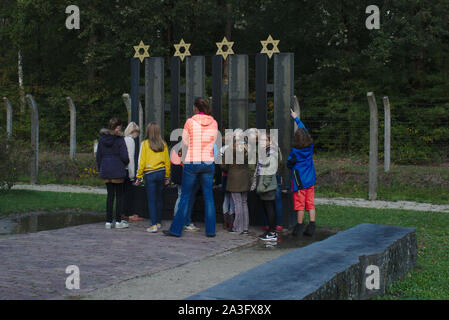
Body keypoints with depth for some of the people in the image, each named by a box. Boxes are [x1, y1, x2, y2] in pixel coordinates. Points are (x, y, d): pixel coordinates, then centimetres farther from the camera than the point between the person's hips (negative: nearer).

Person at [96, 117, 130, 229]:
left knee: (110, 195, 12)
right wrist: (126, 162, 8)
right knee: (119, 195, 6)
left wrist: (100, 168, 18)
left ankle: (108, 221, 11)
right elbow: (124, 156, -14)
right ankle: (118, 222, 9)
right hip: (117, 170, -5)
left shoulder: (102, 138, 5)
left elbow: (98, 155, 9)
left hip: (105, 170, 5)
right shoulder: (119, 139, -11)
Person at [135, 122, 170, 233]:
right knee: (159, 198, 15)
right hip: (161, 173, 3)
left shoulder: (145, 143, -7)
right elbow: (167, 161, 6)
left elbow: (141, 161, -7)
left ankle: (154, 225, -4)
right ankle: (159, 222, 24)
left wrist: (139, 176, 0)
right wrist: (167, 177, 15)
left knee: (151, 200, 0)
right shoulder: (163, 144, 1)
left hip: (150, 174, -3)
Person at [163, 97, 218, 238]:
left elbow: (185, 142, 2)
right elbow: (213, 142, 10)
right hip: (208, 163, 3)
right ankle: (210, 230, 10)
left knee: (185, 197, 4)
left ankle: (176, 229, 9)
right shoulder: (214, 123, 2)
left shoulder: (190, 122, -6)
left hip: (191, 163, -2)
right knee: (208, 197, 9)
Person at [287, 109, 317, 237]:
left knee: (300, 205, 1)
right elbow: (305, 130, 14)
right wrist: (296, 118, 23)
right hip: (310, 180, 5)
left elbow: (289, 164, -5)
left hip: (299, 181, -5)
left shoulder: (295, 152, -15)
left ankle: (299, 227, 8)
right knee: (310, 204, 7)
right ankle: (311, 227, 4)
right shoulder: (310, 147, 1)